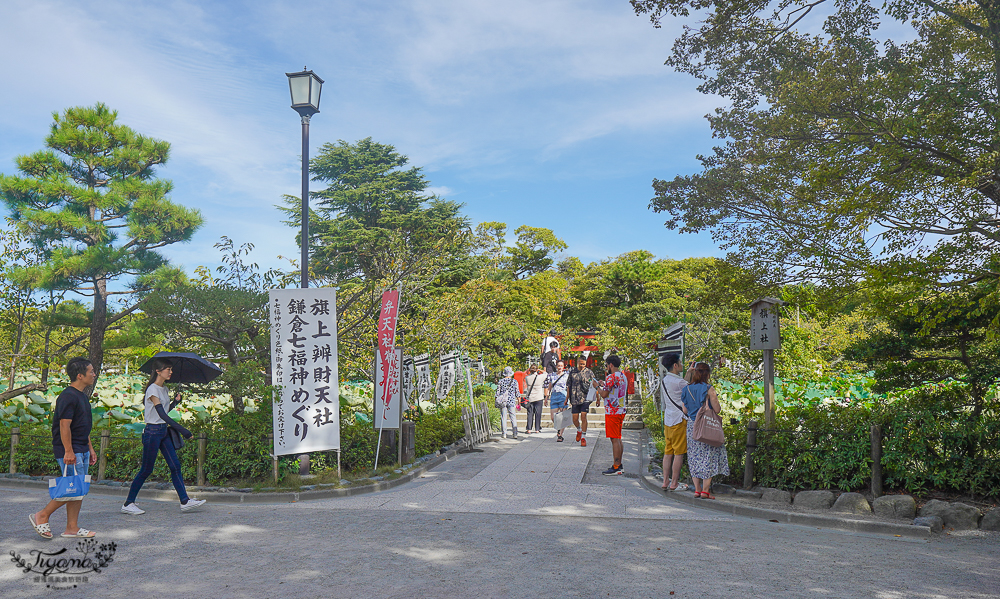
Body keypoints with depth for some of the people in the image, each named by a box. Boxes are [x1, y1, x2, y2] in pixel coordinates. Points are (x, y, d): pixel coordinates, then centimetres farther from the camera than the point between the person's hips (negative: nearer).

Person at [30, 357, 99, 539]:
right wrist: (68, 451, -22)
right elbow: (64, 425, -20)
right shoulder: (68, 396, -15)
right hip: (70, 451, -10)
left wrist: (90, 449, 21)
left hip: (81, 450, 10)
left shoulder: (82, 396, 16)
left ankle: (72, 528, 14)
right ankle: (42, 516, 7)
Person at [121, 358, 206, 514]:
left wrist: (175, 401, 6)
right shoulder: (153, 389, -15)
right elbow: (162, 414, -24)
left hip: (163, 431, 8)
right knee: (146, 470, -1)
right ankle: (128, 504, 13)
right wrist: (181, 429, -28)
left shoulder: (164, 389, 12)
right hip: (153, 432, -8)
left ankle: (185, 501, 4)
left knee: (175, 466, 3)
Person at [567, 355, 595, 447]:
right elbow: (569, 385, 13)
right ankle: (579, 430, 36)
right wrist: (567, 398, 13)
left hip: (585, 398, -2)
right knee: (575, 419, 4)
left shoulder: (589, 372, 1)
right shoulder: (572, 371, 6)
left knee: (583, 416, -13)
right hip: (575, 398, 2)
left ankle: (583, 437, -2)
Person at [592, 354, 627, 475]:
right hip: (621, 410, 9)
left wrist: (597, 386, -1)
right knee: (618, 439, 15)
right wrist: (603, 386, 23)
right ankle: (619, 465, 20)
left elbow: (604, 395, -18)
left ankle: (616, 467, -3)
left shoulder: (611, 377, -16)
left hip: (612, 412, -9)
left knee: (615, 439, -6)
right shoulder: (623, 376, 13)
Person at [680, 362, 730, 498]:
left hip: (692, 425, 5)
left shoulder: (688, 389, 4)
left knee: (695, 457, 11)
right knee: (708, 456, 2)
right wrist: (719, 405, 11)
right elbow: (717, 409, -10)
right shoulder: (709, 389, -11)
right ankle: (705, 490, 1)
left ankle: (697, 489, 13)